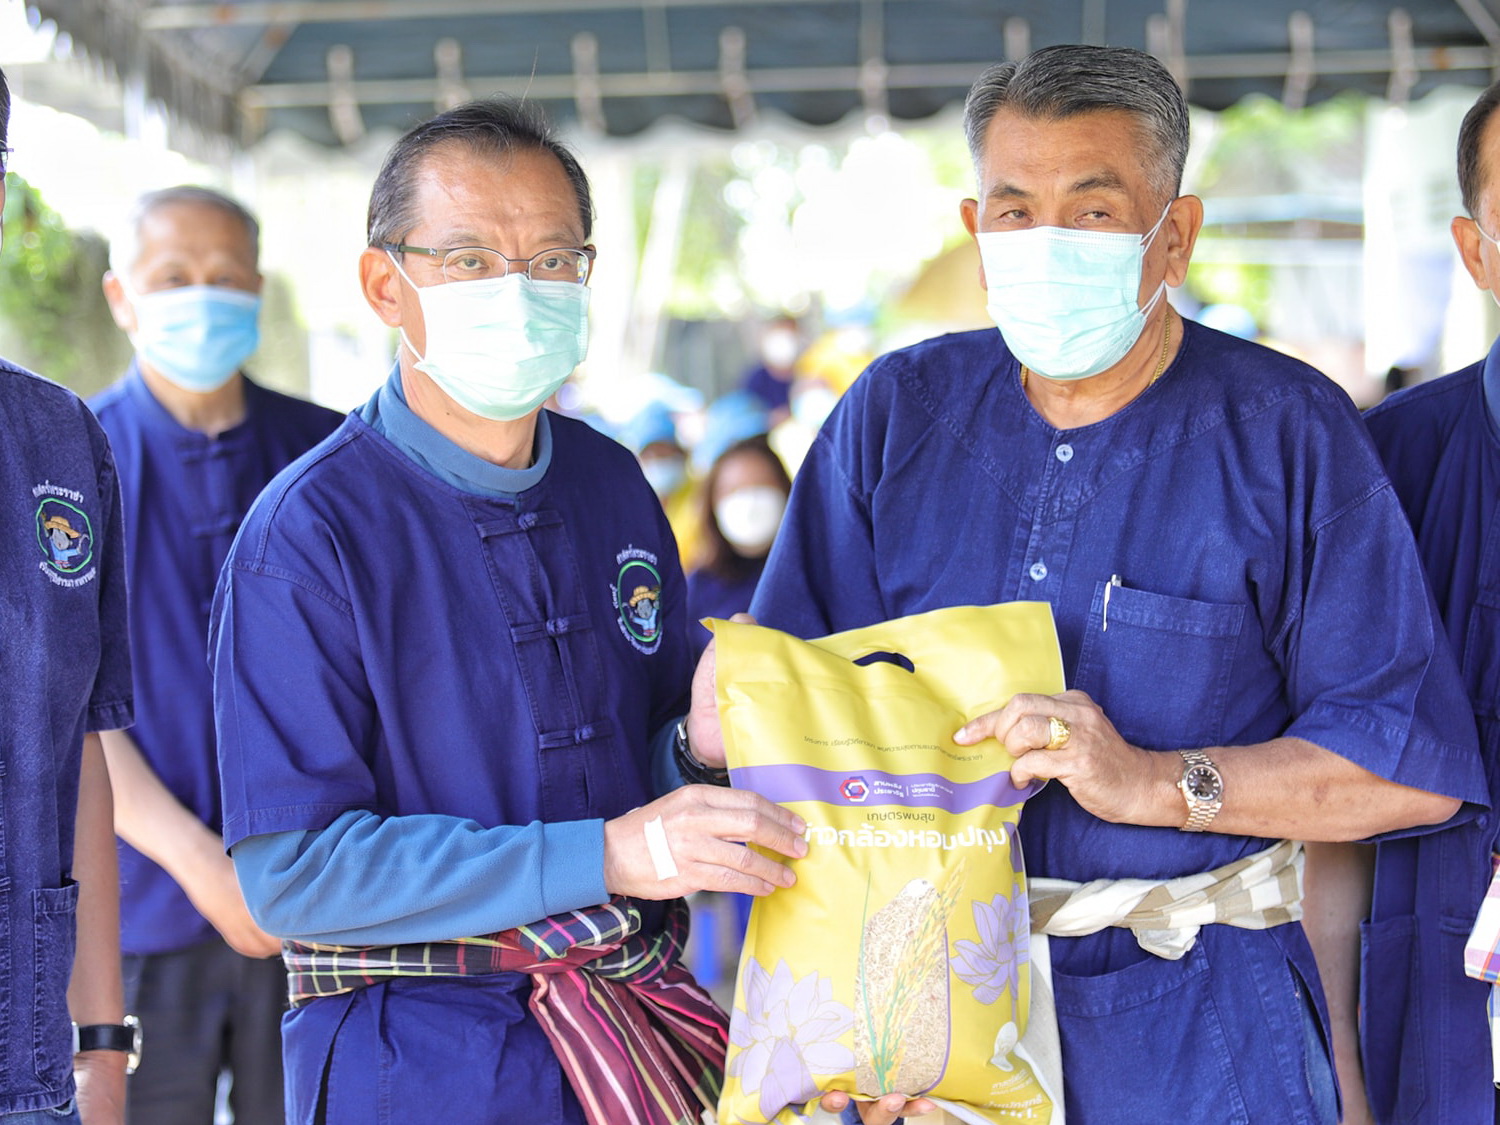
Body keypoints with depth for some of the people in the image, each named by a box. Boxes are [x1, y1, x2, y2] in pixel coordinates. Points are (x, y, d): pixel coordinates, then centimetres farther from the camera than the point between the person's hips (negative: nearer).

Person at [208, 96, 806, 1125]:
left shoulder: (615, 486, 5)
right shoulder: (308, 534, -14)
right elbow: (293, 870, -20)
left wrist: (702, 737, -9)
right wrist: (603, 856, -26)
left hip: (647, 1027, 5)